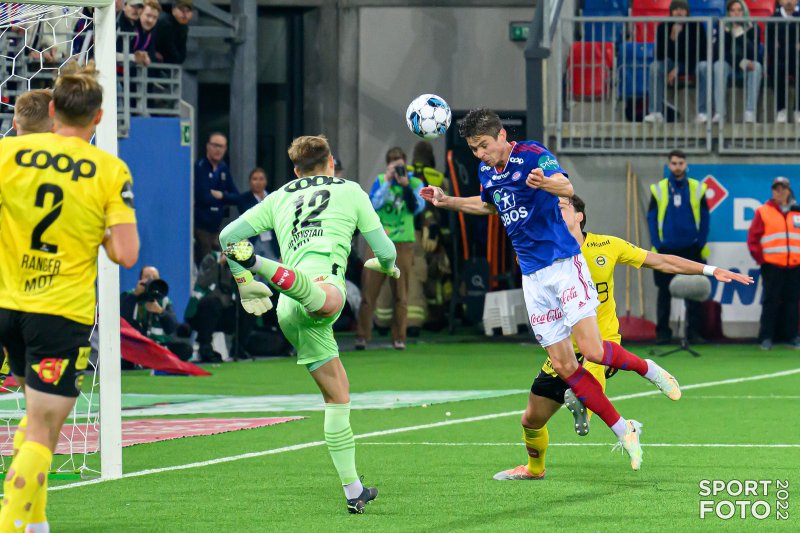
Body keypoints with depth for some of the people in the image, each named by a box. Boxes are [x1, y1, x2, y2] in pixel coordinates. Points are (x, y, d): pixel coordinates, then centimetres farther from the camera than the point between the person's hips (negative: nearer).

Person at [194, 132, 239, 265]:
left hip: (215, 226, 8)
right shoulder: (200, 167, -11)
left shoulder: (223, 168, 12)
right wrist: (221, 197, -4)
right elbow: (204, 198, -20)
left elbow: (235, 196, 11)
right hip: (200, 227, -8)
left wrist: (221, 195, -7)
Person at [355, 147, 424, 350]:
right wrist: (388, 181, -13)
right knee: (369, 289, -4)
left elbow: (417, 207, -11)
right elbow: (374, 203, -9)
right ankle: (362, 336, 0)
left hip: (403, 244, 0)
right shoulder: (380, 181, 6)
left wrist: (405, 185, -18)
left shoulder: (415, 183, 4)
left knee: (400, 293, 1)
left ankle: (399, 337, 6)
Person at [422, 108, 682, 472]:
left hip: (563, 262, -6)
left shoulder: (532, 154, -11)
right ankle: (624, 432, 7)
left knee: (591, 349, -19)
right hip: (533, 276, 6)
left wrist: (544, 183, -51)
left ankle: (648, 370, 10)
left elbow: (566, 187, -29)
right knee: (563, 366, -2)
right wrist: (447, 202, 22)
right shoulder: (486, 171, 10)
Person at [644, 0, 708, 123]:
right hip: (672, 62, 2)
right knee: (655, 66, -28)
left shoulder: (696, 26, -12)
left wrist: (678, 69, -21)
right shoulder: (663, 27, -9)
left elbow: (701, 53, -14)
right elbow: (658, 54, -14)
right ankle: (656, 113, -33)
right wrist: (672, 38, -29)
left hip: (693, 63, -2)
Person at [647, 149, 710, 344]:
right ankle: (662, 332, 9)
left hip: (691, 249, 0)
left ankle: (694, 331, 6)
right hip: (666, 249, 0)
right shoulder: (658, 189, 2)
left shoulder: (697, 189, 3)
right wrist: (656, 245, -6)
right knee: (664, 292, 4)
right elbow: (651, 218, 2)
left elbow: (704, 219, 4)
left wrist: (701, 244, -4)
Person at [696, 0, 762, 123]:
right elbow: (720, 53, -9)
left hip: (747, 65, 0)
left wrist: (740, 34, -26)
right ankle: (719, 112, -44)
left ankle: (750, 113, -41)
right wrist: (741, 62, -22)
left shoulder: (753, 28, -5)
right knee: (719, 66, -32)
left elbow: (753, 54, -17)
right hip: (728, 64, 0)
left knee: (757, 67, -32)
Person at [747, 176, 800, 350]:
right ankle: (766, 337, -1)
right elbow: (753, 238, -1)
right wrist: (760, 259, -7)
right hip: (772, 266, -3)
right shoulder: (763, 212, 2)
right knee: (771, 302, -3)